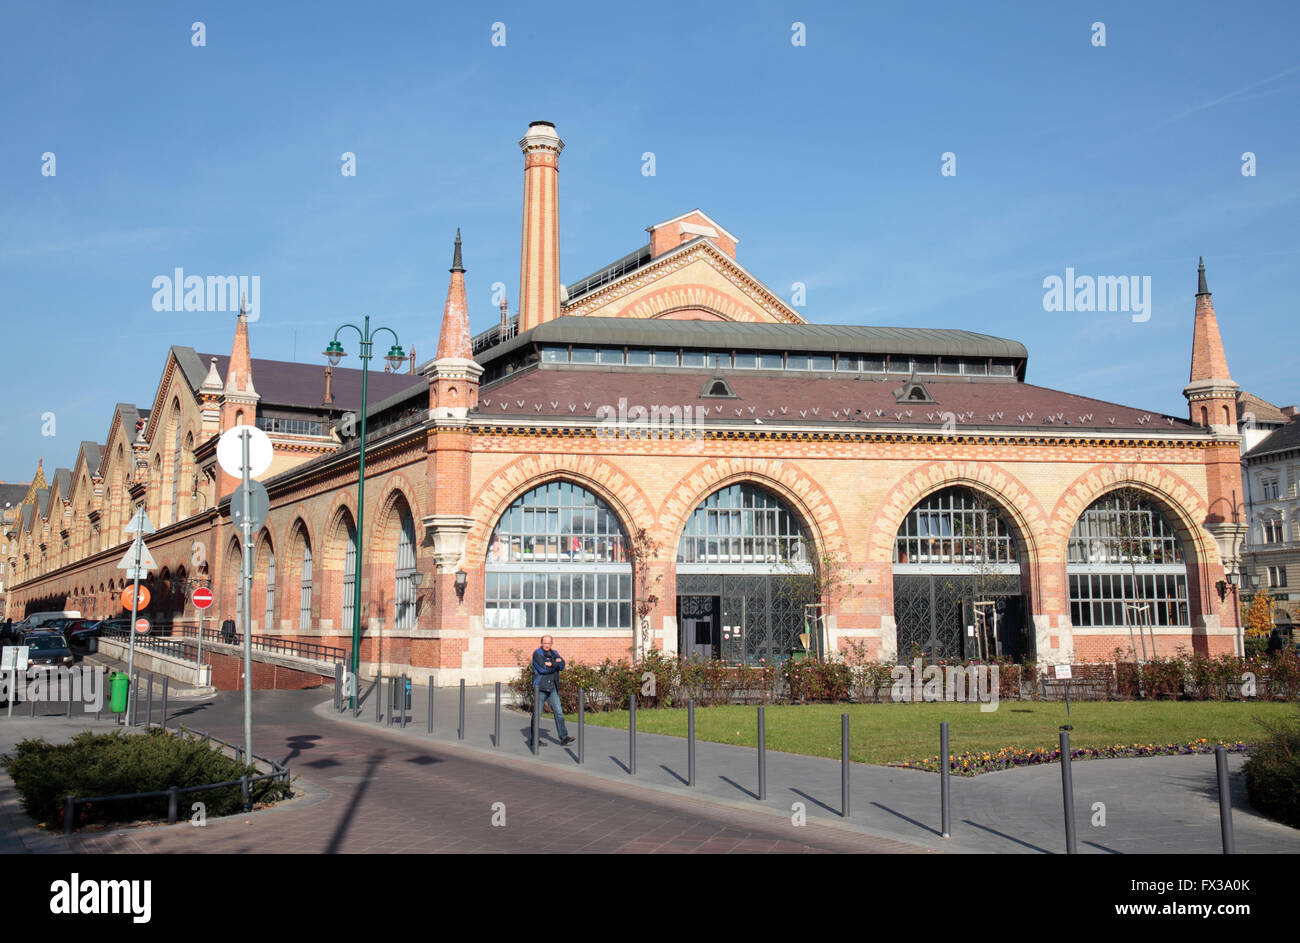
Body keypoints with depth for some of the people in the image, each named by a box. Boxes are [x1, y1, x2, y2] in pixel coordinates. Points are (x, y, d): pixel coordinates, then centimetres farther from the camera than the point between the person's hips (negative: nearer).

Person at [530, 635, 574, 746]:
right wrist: (556, 664, -8)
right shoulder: (537, 653, -4)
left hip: (552, 688, 5)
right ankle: (533, 739, 9)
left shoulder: (554, 653, 13)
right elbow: (542, 668, -19)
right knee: (537, 713, 0)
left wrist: (551, 664, -16)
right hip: (540, 688, -5)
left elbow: (562, 666, -2)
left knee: (559, 712, -1)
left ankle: (564, 737, 0)